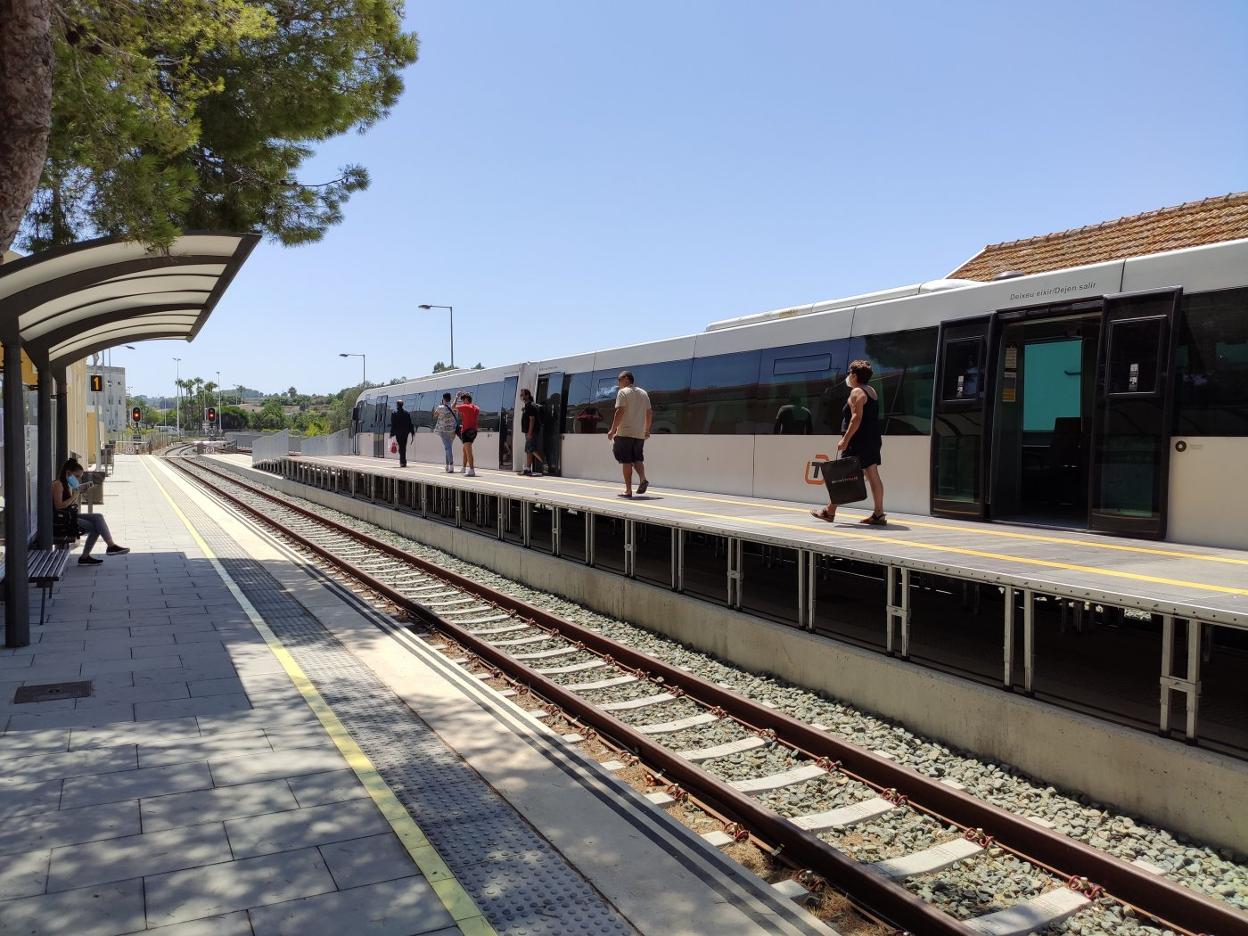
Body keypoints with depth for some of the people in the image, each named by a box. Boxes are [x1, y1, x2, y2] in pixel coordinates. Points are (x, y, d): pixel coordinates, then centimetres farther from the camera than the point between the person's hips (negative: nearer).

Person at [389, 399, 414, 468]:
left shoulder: (394, 414, -6)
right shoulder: (406, 413, 4)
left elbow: (393, 425, -8)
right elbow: (410, 423, 5)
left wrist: (392, 434, -4)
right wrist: (412, 432, 10)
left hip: (398, 433, -3)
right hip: (405, 432, 3)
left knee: (401, 447, -2)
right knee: (404, 446, 13)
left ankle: (403, 462, -9)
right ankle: (403, 461, 17)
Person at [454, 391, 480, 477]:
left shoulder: (465, 407, -8)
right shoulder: (477, 408, 13)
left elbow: (454, 407, 6)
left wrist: (456, 397, 21)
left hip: (466, 431, -8)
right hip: (474, 430, 8)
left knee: (468, 451, -15)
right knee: (465, 450, 22)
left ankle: (472, 470, -26)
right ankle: (464, 468, 30)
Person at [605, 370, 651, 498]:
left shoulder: (622, 392, -5)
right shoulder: (643, 393, 15)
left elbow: (620, 412, -15)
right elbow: (649, 413, 15)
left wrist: (612, 430, -13)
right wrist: (647, 430, 23)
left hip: (625, 433, -6)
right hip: (640, 434, 6)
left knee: (626, 462, -1)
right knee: (638, 459, 16)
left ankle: (628, 490, -1)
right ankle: (643, 479, -8)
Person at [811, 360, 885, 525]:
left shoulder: (856, 392, -11)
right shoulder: (872, 391, 18)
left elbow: (856, 418, -21)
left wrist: (845, 439, -22)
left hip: (859, 442, -9)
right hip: (873, 440, 9)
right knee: (873, 476, 4)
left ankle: (830, 512, 8)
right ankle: (878, 514, 0)